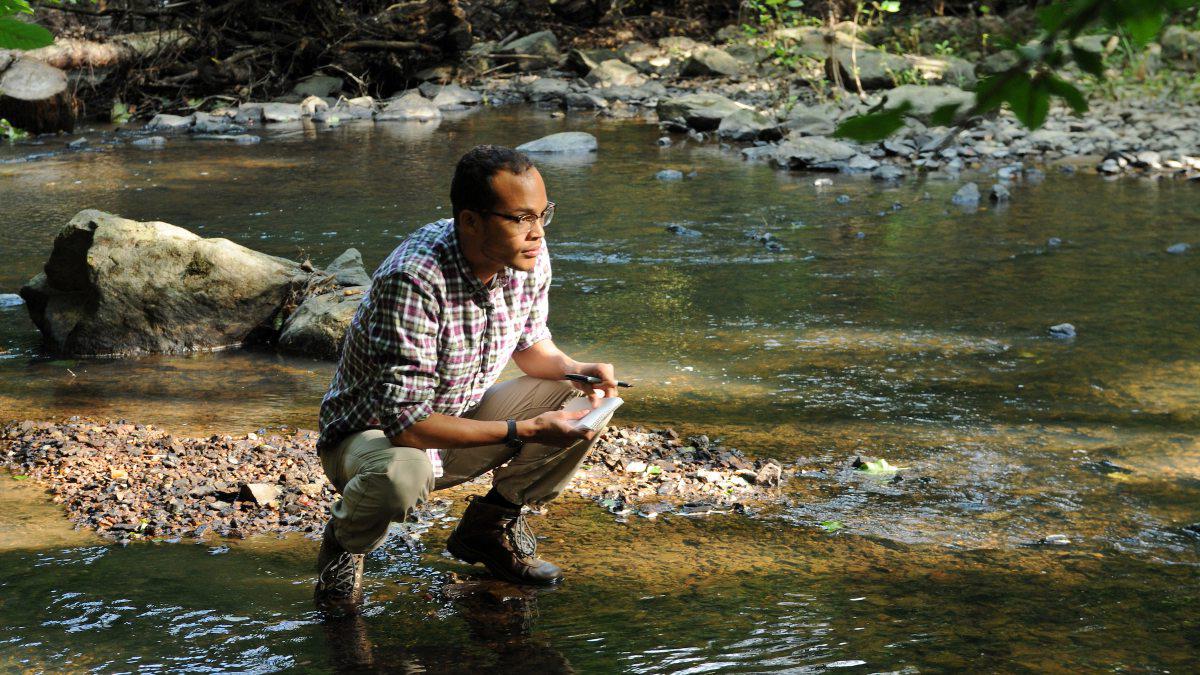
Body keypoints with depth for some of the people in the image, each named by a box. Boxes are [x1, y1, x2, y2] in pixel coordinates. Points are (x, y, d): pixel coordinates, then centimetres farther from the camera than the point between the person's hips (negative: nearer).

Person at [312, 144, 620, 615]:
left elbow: (529, 344, 8)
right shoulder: (412, 281, -34)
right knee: (401, 473, -41)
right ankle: (345, 541, -4)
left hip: (463, 418, 7)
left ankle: (490, 525, 10)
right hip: (374, 431, -6)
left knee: (585, 404, -10)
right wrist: (523, 431, -36)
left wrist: (575, 371, -15)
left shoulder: (530, 258, -12)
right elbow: (404, 421, -35)